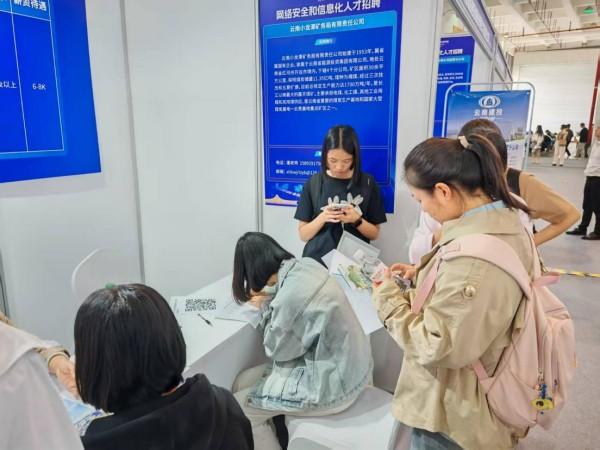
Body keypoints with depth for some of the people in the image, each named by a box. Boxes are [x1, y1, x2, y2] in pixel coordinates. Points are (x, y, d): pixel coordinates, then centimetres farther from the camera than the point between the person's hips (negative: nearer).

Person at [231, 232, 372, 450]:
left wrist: (265, 307, -1)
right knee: (244, 381, 10)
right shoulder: (307, 264, -6)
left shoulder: (290, 296, -29)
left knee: (240, 408, 1)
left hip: (332, 383, -8)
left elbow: (276, 350, -11)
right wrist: (270, 298, 9)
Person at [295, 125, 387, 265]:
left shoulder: (367, 183, -2)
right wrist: (322, 218, -16)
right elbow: (303, 235, 1)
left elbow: (374, 234, 3)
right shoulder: (313, 183, -2)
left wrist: (357, 220, -14)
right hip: (317, 261, 0)